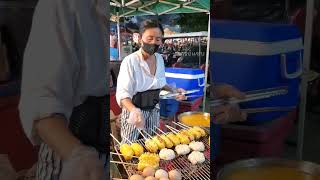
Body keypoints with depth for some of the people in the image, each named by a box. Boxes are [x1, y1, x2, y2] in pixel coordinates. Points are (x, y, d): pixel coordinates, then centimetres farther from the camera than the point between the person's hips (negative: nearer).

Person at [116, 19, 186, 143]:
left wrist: (173, 91, -2)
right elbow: (122, 93, -27)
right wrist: (134, 110, -45)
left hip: (154, 111, 6)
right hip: (134, 111, -6)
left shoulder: (159, 59, -1)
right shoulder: (130, 61, -21)